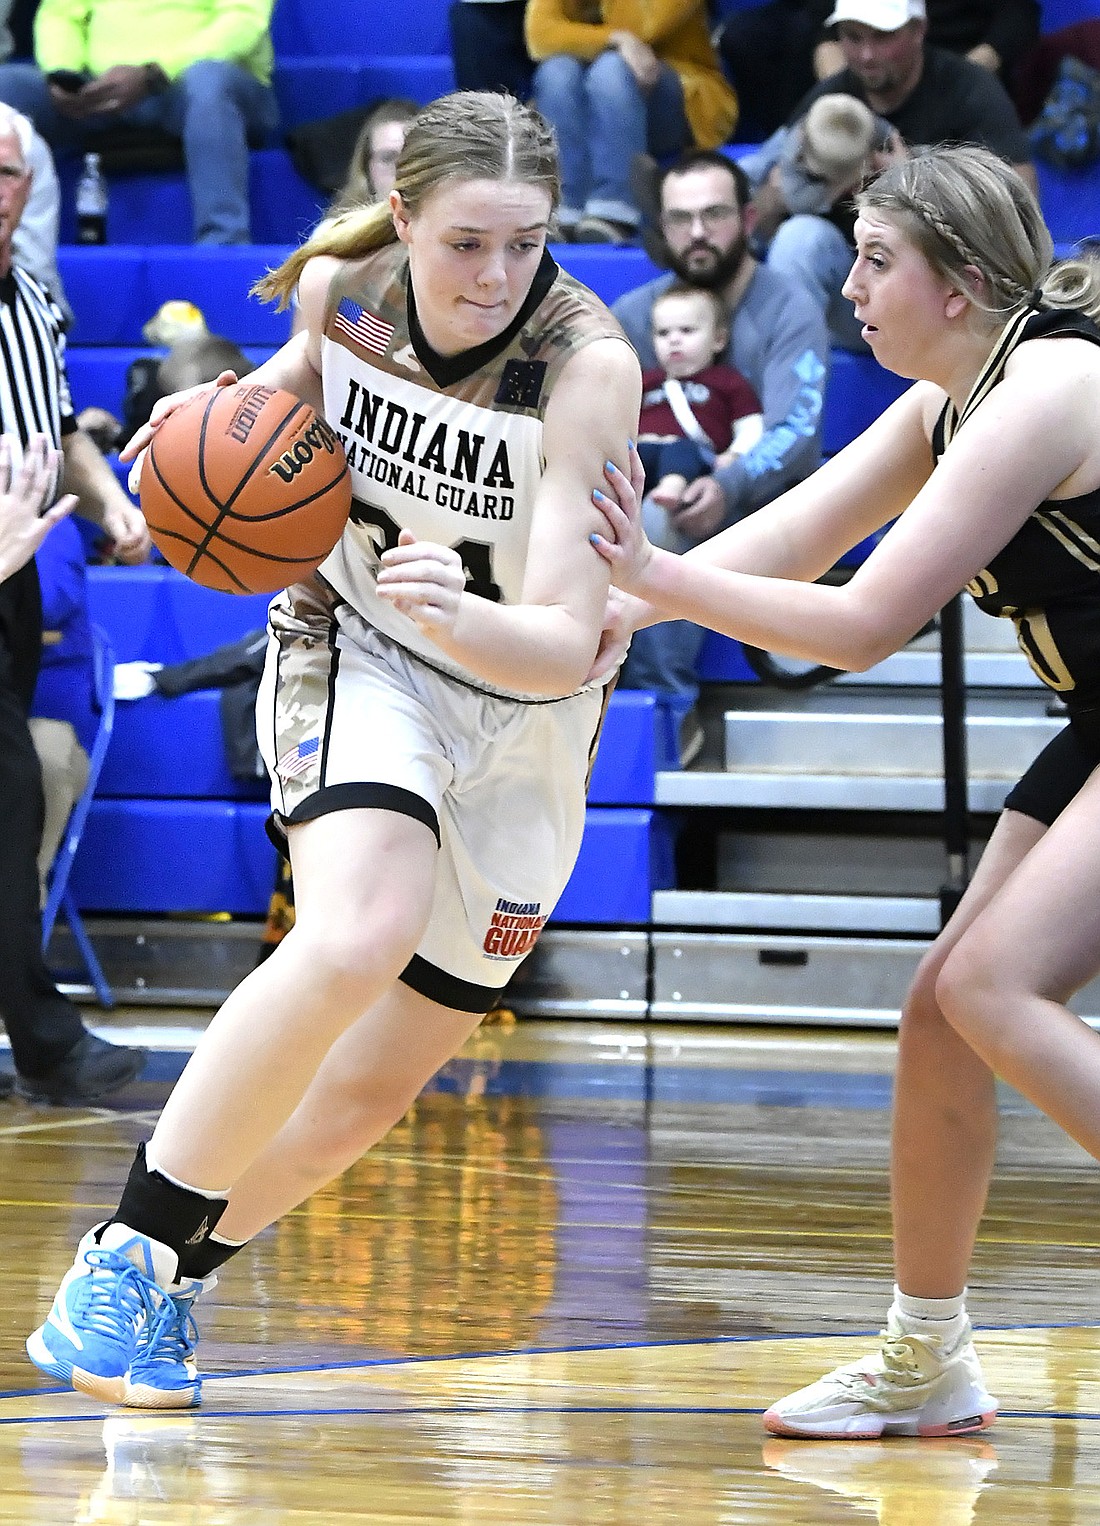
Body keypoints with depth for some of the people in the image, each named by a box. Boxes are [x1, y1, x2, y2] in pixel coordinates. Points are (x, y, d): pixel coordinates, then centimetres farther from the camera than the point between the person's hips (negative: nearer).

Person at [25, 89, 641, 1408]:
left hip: (523, 714, 0)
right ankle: (129, 1247, -21)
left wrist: (461, 617, -55)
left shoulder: (588, 367, -28)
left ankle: (180, 1266, 28)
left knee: (374, 1087, 3)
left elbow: (563, 645, -33)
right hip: (357, 655, 0)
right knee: (357, 942, -31)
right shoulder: (343, 284, -17)